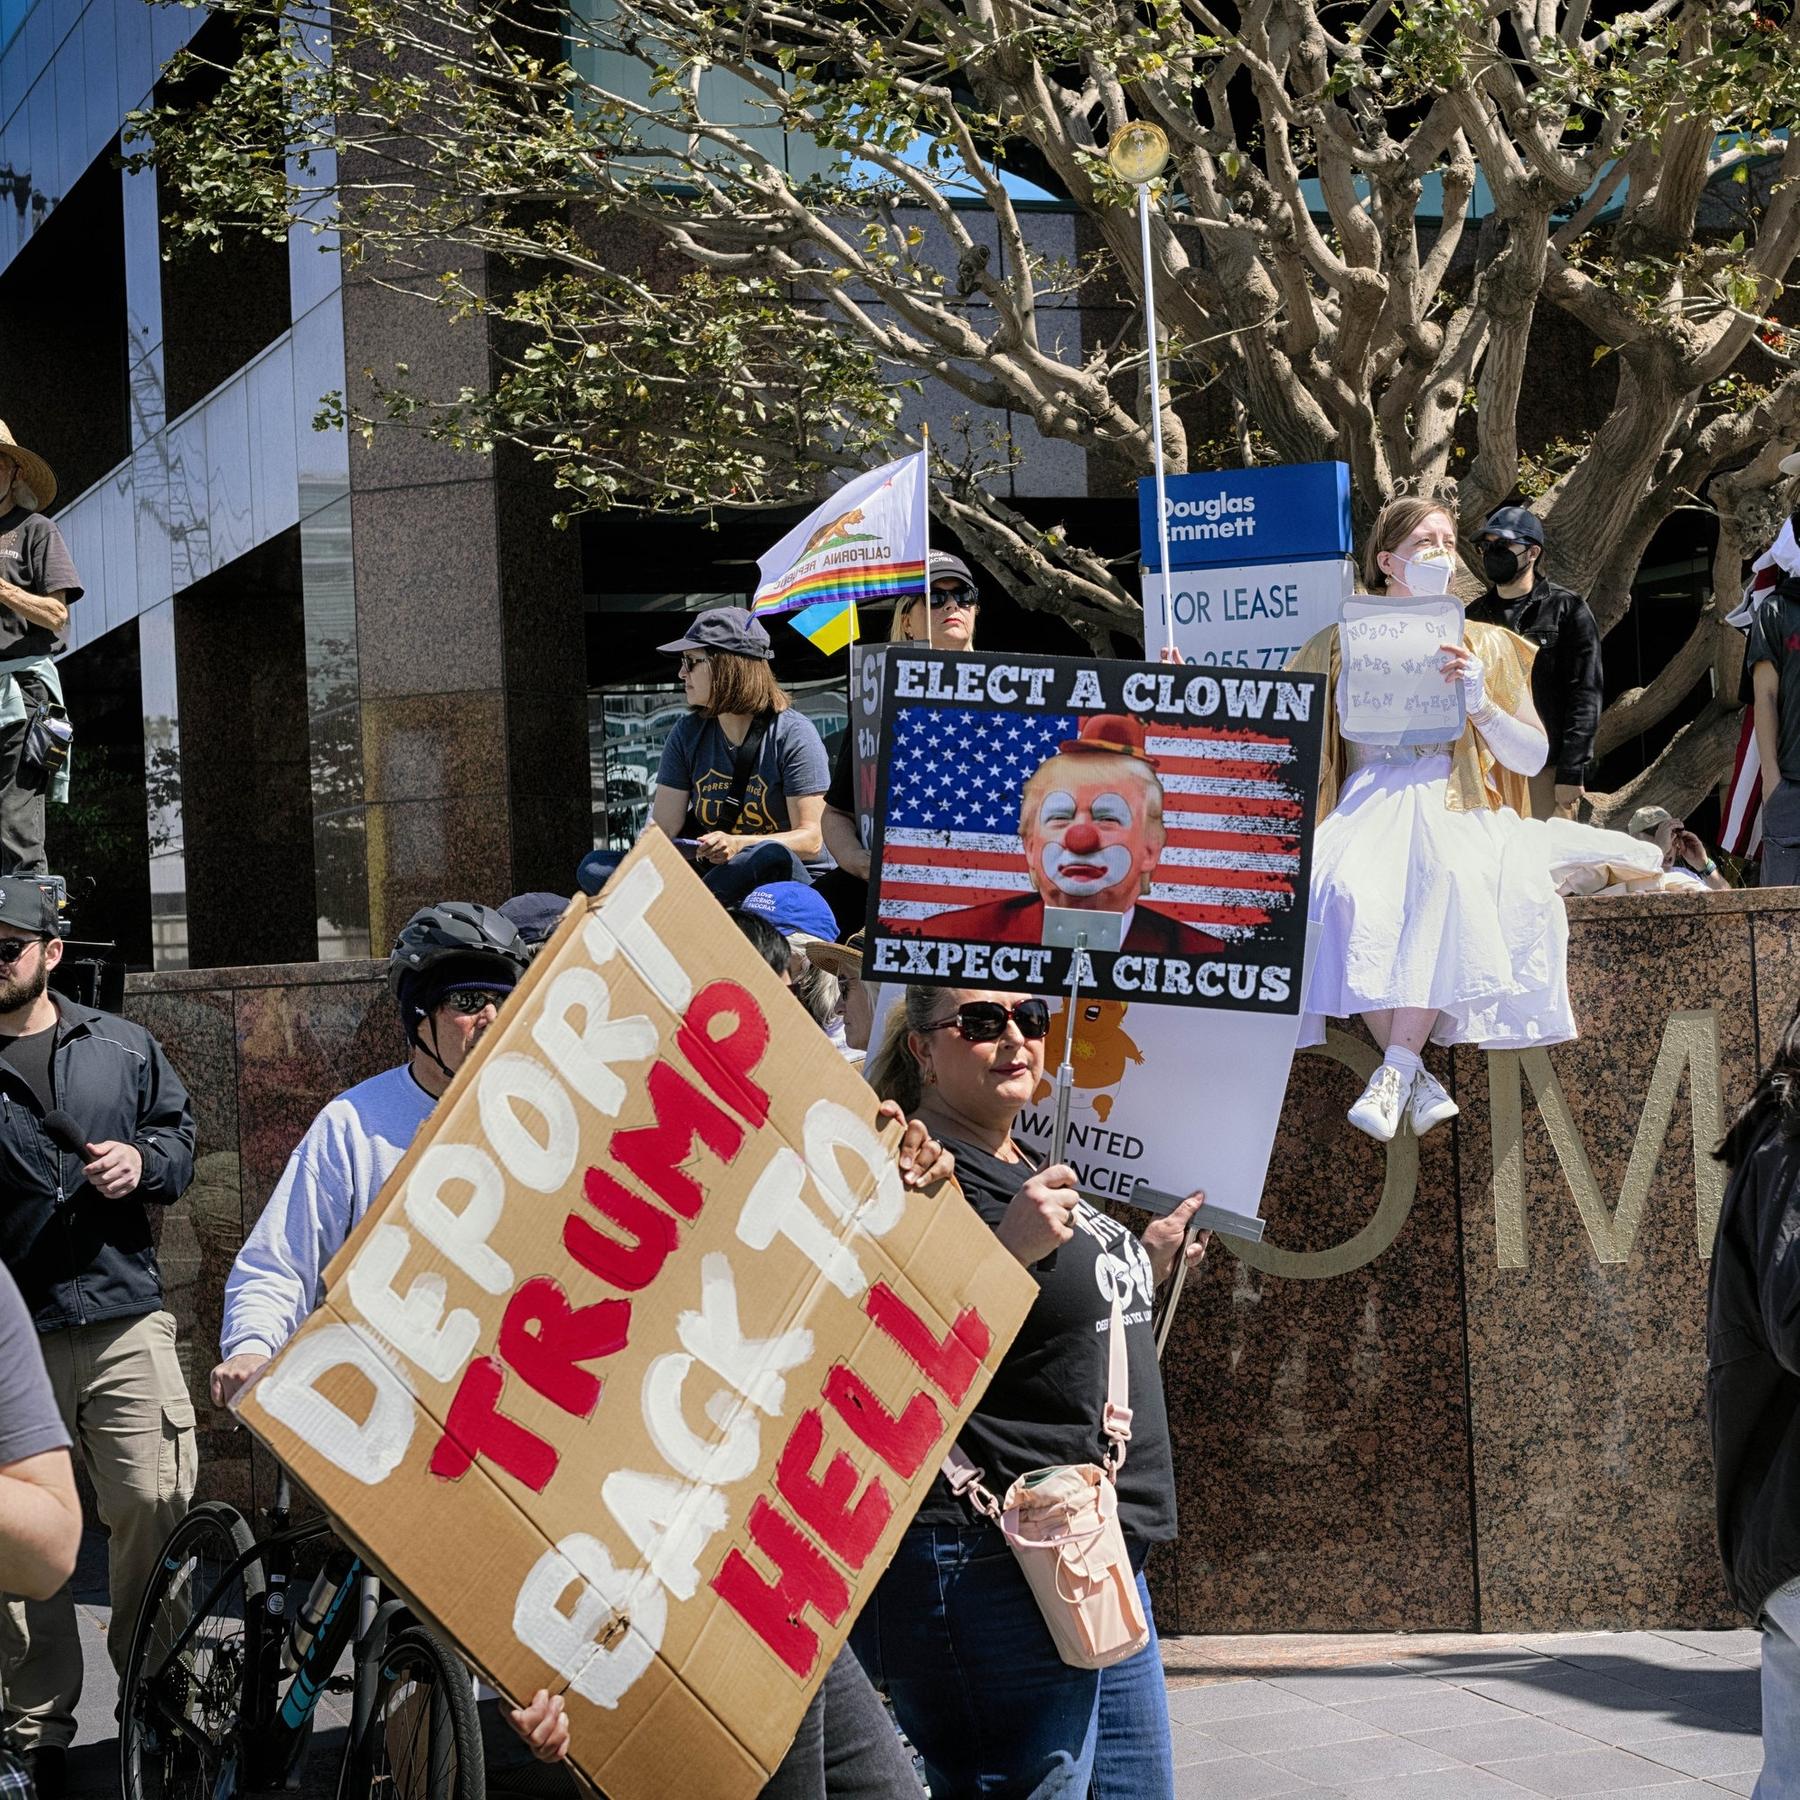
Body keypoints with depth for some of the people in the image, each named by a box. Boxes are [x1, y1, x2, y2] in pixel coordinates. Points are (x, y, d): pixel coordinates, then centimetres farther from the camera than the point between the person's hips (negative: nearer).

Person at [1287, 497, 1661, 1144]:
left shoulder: (1485, 645, 17)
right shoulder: (1340, 645, 16)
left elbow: (1532, 758, 11)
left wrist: (1479, 700, -6)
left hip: (1457, 809, 0)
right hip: (1369, 808, 0)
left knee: (1451, 880, -38)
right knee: (1348, 893, -37)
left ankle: (1395, 1071, -41)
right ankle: (1420, 1083, -35)